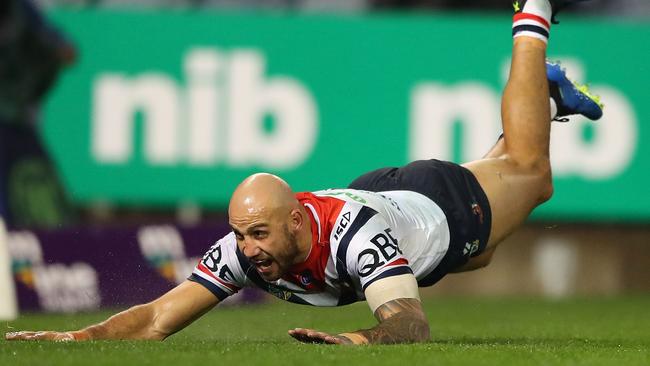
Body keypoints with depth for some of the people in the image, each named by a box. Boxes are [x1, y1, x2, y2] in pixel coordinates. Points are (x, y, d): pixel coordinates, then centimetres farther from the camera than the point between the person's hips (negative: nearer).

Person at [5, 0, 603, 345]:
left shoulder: (356, 233, -52)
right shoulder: (244, 247, -37)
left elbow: (411, 323, -61)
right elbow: (158, 319, -36)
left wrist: (357, 340, -81)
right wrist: (75, 337, -53)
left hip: (446, 204, -5)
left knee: (527, 168, 27)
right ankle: (550, 94, 60)